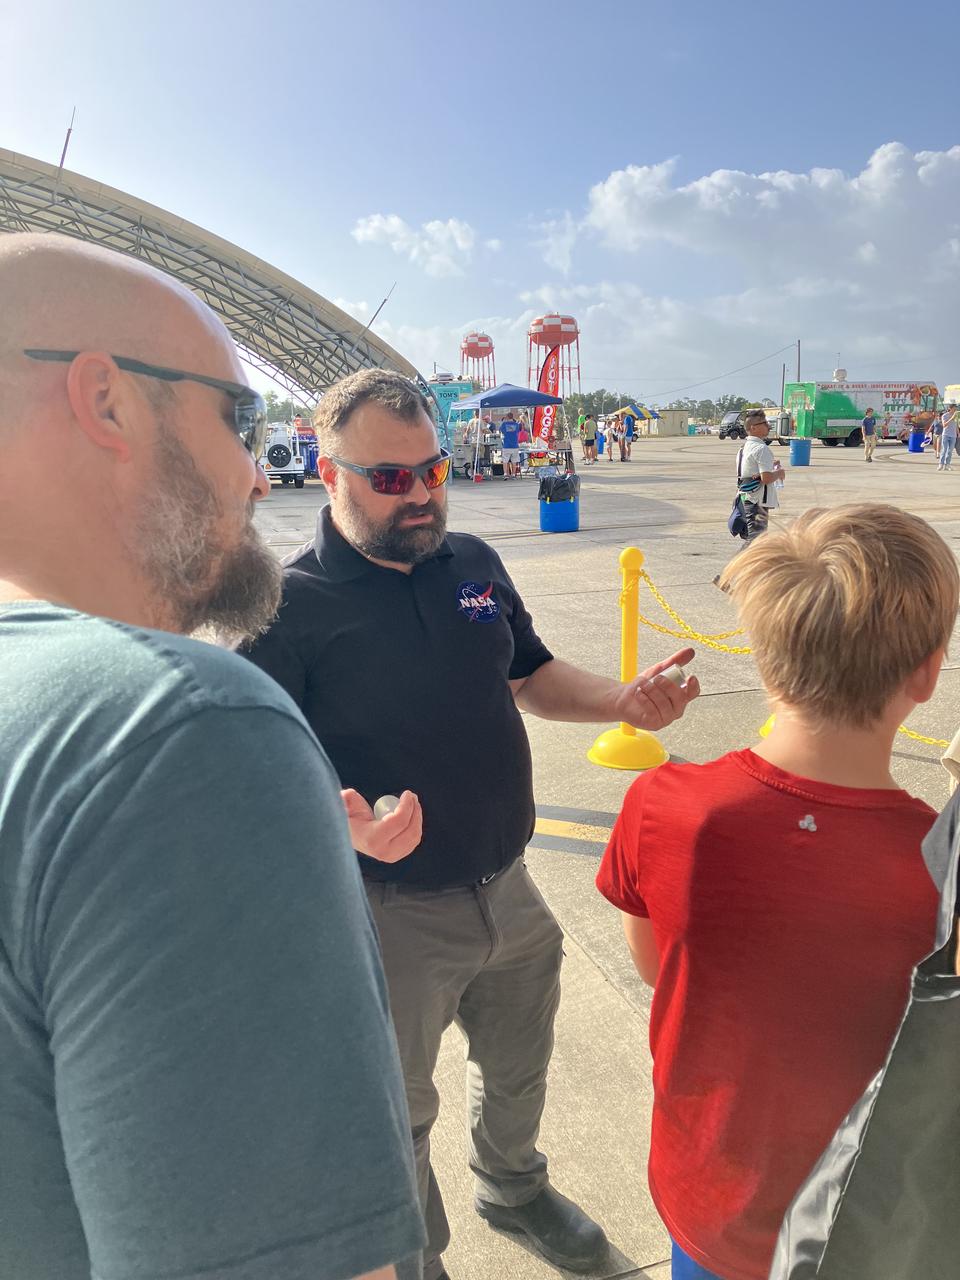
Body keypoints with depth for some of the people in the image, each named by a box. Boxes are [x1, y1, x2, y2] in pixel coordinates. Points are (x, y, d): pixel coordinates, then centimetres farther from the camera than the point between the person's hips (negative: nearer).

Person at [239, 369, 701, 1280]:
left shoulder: (472, 562, -1)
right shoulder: (291, 605, -20)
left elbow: (530, 674, 11)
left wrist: (621, 701, -7)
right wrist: (344, 824, -39)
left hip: (507, 889, 6)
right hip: (390, 912, -5)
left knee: (519, 1071, 29)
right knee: (398, 1113, 19)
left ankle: (512, 1187, 61)